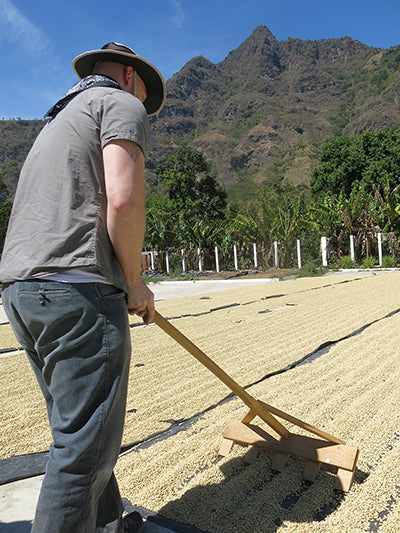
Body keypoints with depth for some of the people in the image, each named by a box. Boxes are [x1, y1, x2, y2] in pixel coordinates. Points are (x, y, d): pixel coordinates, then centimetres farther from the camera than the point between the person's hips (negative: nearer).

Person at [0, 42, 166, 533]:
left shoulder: (59, 118, 31)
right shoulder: (122, 103, 4)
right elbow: (123, 200, -15)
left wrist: (120, 281, 22)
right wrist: (134, 283, -2)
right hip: (76, 290, -10)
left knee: (77, 427, 18)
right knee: (85, 441, -1)